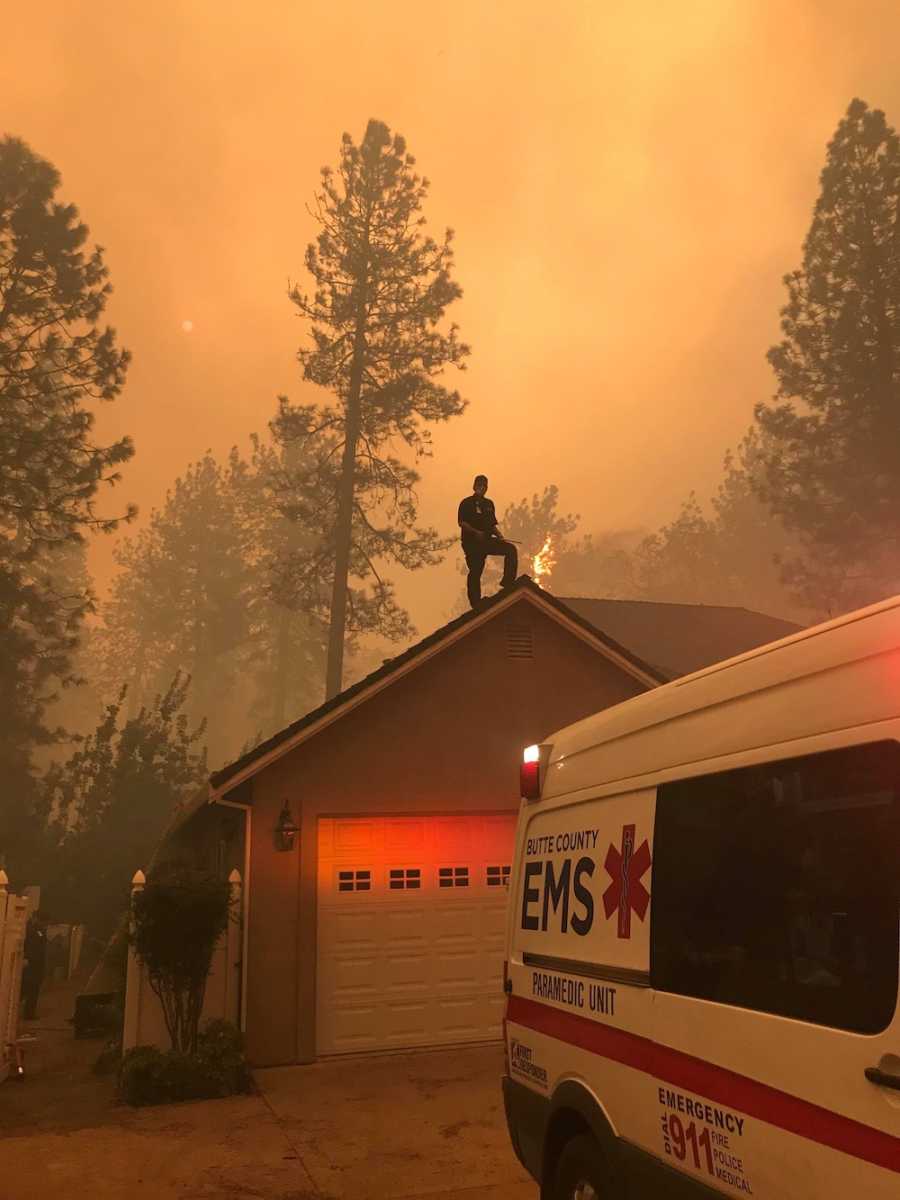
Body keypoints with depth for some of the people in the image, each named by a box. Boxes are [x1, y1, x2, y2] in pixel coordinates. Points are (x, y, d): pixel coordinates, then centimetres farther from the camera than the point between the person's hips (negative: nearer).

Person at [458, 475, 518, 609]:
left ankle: (507, 582, -13)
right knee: (475, 572, -5)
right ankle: (476, 605, 2)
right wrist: (476, 532, -23)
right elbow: (461, 522, -11)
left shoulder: (489, 504, 17)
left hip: (487, 540, 6)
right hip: (471, 542, -5)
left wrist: (498, 534, 2)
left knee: (511, 549, -13)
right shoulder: (467, 503, -1)